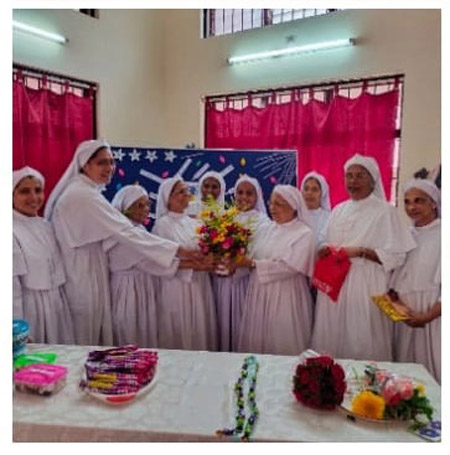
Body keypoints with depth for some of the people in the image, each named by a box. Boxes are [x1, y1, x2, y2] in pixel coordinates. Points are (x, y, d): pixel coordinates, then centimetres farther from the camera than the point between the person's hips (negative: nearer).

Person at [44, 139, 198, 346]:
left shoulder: (82, 191, 10)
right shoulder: (84, 196, -22)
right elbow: (126, 232, -28)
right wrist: (179, 250, -27)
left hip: (84, 274, 10)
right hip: (84, 278, -10)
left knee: (88, 341, 18)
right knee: (86, 343, 6)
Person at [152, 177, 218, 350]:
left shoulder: (195, 224, 12)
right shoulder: (162, 224, -6)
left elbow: (207, 253, 14)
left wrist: (212, 263, -7)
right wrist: (193, 266, -22)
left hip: (201, 289, 6)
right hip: (176, 290, -5)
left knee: (201, 335, 10)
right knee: (180, 338, 4)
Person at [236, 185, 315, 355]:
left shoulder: (304, 233, -7)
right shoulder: (269, 229, 12)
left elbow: (289, 266, -18)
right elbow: (255, 258, 8)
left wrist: (252, 263, -18)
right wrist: (240, 261, -12)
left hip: (284, 298, -5)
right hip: (260, 294, 6)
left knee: (282, 346, 3)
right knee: (257, 340, 10)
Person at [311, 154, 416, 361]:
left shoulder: (385, 211, -5)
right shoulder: (338, 210, 12)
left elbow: (396, 256, -9)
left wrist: (360, 252, -18)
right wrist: (324, 251, -2)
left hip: (365, 287, -5)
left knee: (361, 342, 1)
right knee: (331, 339, 10)